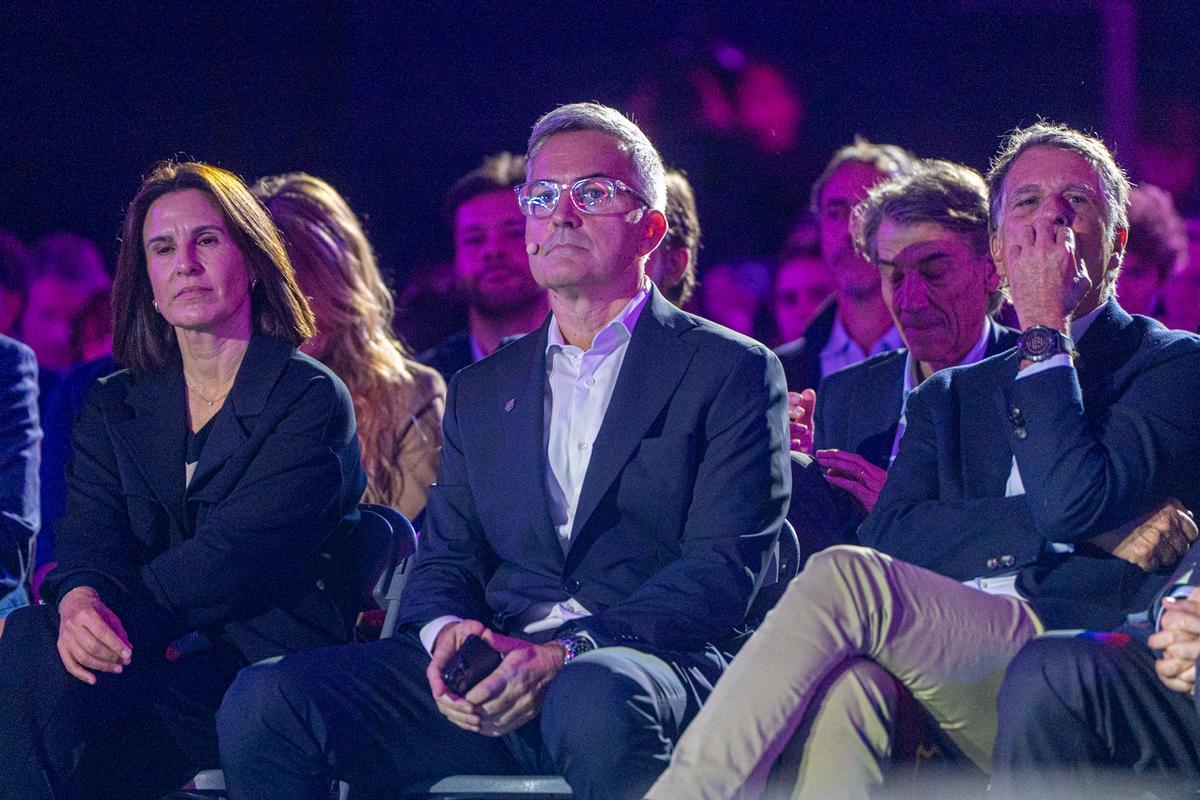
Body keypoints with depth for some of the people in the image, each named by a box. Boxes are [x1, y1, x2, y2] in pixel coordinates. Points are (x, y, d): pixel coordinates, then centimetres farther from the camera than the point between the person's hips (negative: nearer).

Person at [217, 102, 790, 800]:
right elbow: (446, 560, 19)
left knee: (593, 698, -42)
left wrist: (564, 657, -19)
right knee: (265, 702, -19)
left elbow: (722, 567, -5)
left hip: (655, 659, -5)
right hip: (494, 672, 5)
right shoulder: (482, 392, 25)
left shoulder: (731, 371, 7)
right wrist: (446, 632, -8)